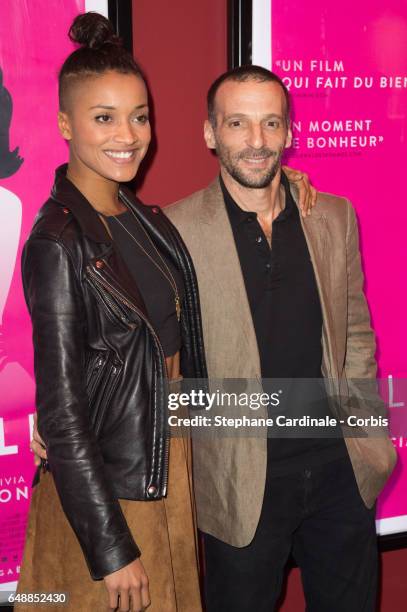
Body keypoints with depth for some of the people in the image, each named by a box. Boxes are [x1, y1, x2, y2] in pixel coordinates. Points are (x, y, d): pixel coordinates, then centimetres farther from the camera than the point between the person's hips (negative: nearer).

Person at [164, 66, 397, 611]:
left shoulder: (335, 217, 3)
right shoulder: (176, 230, -11)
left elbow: (355, 329, 12)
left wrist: (360, 415, 2)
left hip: (342, 465, 4)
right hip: (243, 478, -4)